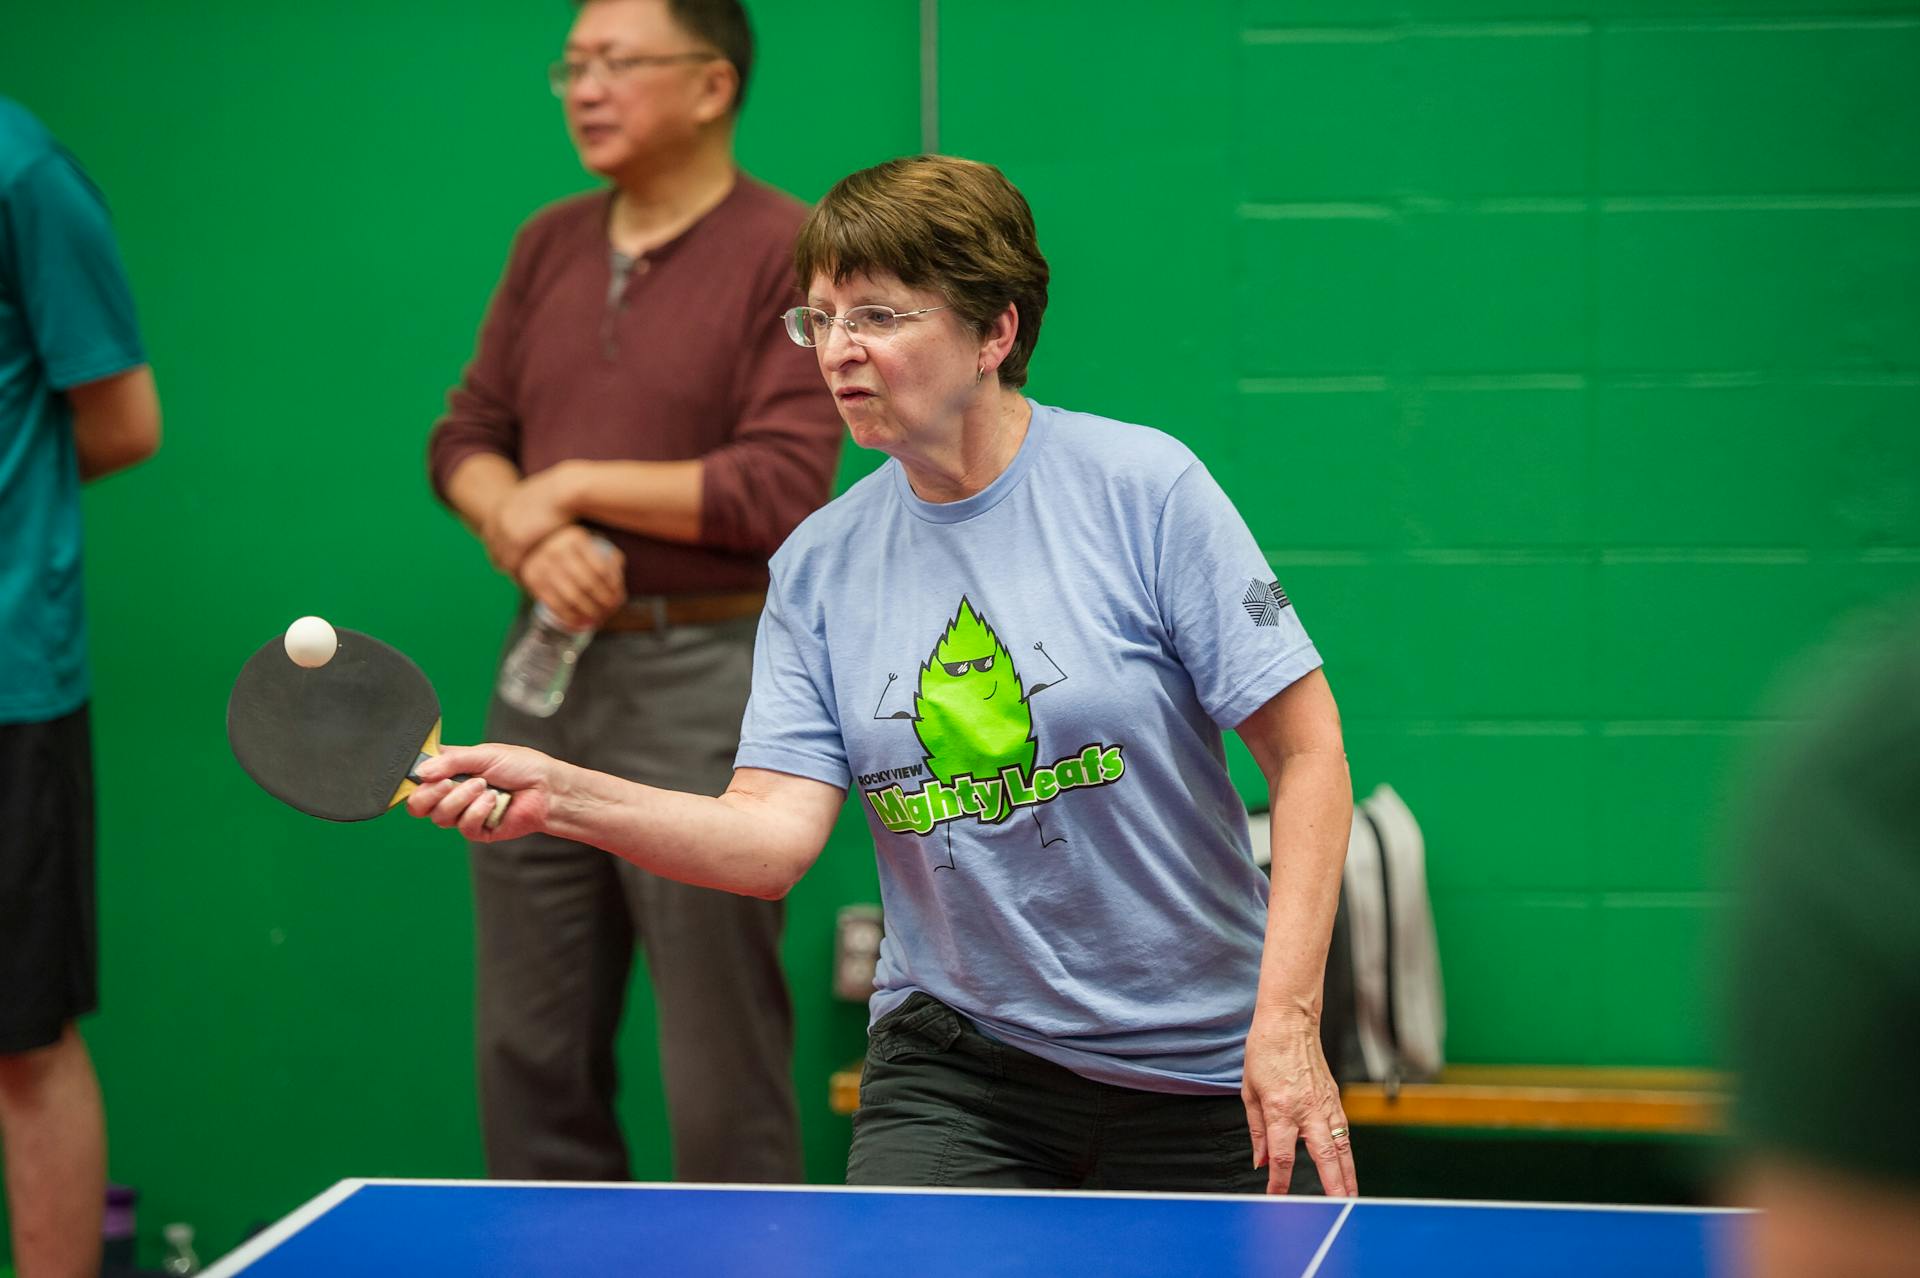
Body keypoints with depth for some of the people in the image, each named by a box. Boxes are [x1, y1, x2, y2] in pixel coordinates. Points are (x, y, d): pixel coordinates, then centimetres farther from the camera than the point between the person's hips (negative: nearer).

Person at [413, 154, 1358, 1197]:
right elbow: (773, 836, -7)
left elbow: (1308, 755, -9)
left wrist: (1286, 1021, -17)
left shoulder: (1144, 487, -10)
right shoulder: (817, 565, 1)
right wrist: (560, 795, -23)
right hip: (951, 1067, 2)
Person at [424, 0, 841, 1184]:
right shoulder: (551, 245, 13)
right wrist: (524, 537, -9)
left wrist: (573, 485, -12)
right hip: (549, 670, 7)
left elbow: (783, 487, -17)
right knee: (531, 1056, 11)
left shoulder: (789, 254, -8)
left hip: (706, 686, -6)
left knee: (722, 1081, 0)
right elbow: (466, 434, 13)